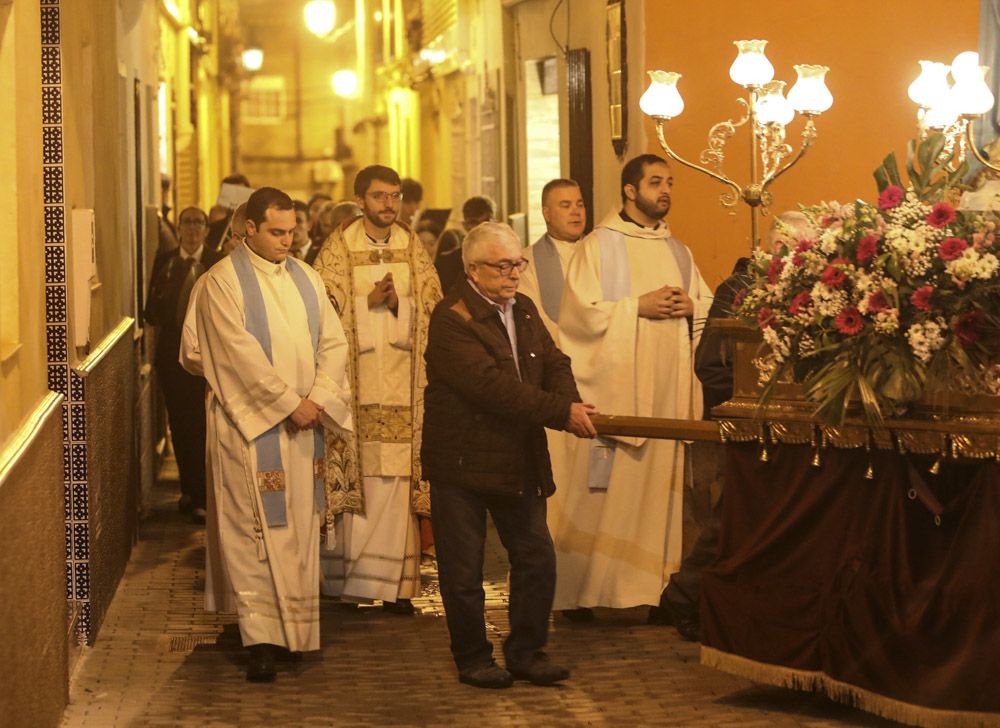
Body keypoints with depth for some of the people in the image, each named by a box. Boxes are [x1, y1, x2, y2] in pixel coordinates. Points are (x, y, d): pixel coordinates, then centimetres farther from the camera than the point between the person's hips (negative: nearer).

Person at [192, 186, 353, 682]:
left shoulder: (304, 278, 11)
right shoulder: (224, 281, -7)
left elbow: (334, 342, 7)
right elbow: (241, 353, -15)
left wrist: (318, 398, -8)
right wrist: (290, 403, -16)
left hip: (304, 423, 6)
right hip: (251, 422, -6)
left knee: (300, 527, 9)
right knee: (256, 529, -6)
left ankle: (294, 626, 19)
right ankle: (262, 636, -6)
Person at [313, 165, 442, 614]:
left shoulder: (413, 249, 12)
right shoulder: (337, 249, 4)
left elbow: (432, 307, 9)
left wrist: (398, 303, -9)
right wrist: (370, 301, -12)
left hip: (402, 383, 2)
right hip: (355, 381, -2)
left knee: (397, 483, -3)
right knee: (357, 475, -5)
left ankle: (395, 583, 0)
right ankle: (347, 577, 4)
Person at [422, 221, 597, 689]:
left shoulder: (524, 309, 10)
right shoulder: (452, 318, -17)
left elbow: (554, 363, 6)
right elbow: (493, 386, -26)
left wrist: (573, 405, -17)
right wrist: (562, 413, -26)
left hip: (519, 462, 7)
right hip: (462, 463, -7)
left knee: (537, 559, 9)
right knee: (464, 571, 3)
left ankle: (526, 652, 21)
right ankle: (472, 659, 16)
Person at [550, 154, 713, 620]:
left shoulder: (677, 251, 18)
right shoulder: (598, 246, 1)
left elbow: (709, 305, 19)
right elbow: (580, 313, -7)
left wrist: (689, 306, -2)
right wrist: (638, 307, -14)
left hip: (670, 388, 5)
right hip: (617, 385, -5)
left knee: (662, 482, 1)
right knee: (611, 488, -8)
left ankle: (656, 583, 5)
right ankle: (585, 588, -3)